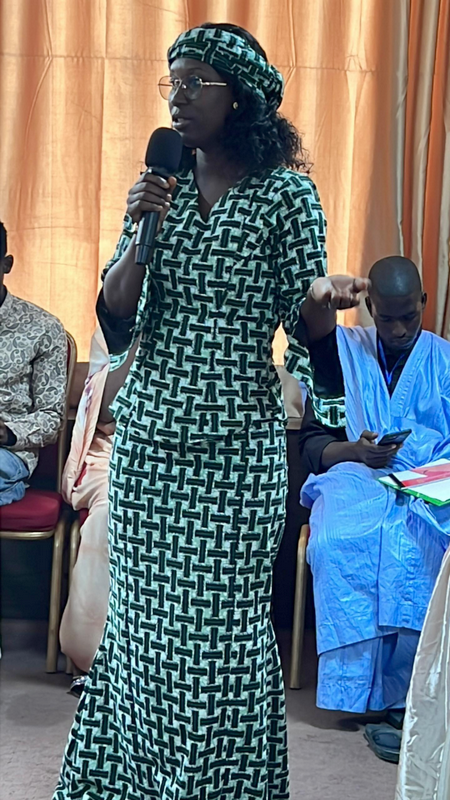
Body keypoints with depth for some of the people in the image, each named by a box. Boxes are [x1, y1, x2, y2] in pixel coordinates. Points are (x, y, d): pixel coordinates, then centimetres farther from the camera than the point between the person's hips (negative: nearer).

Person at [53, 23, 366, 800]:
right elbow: (116, 323, 5)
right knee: (142, 613, 9)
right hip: (147, 438, 4)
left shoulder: (288, 194, -2)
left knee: (221, 623, 0)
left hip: (236, 447, -4)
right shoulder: (158, 189, 10)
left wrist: (322, 305, -24)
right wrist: (141, 234, -10)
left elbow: (305, 320, -1)